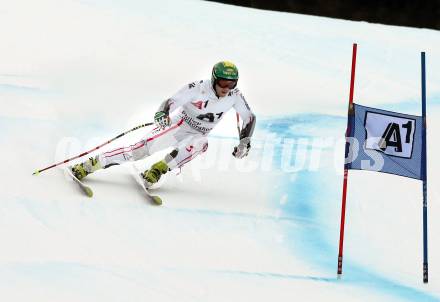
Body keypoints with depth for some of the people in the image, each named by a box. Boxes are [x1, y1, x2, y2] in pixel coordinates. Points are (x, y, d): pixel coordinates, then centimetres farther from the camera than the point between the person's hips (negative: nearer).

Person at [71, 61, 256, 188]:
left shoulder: (235, 96, -14)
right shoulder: (198, 88, -24)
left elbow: (250, 118, 1)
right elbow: (172, 101, -26)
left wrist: (244, 142, -9)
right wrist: (162, 114, -48)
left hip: (197, 136, 3)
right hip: (177, 125, -3)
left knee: (199, 145, -36)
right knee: (141, 149, -18)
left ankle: (158, 169, -25)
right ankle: (90, 164, -10)